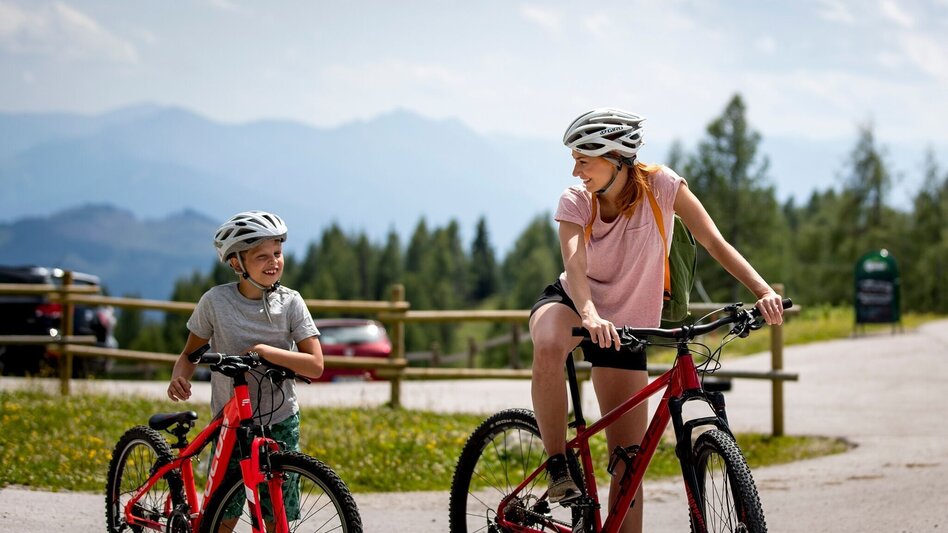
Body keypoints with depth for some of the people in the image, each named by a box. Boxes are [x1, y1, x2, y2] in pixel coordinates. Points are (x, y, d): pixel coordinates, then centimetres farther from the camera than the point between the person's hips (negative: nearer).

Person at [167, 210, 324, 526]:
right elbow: (190, 353, 4)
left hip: (280, 422, 1)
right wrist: (178, 377, -18)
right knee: (222, 517, -5)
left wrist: (262, 351, -21)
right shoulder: (216, 301, -7)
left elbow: (315, 365, -11)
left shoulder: (290, 303, -6)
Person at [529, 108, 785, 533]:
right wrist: (590, 316, -55)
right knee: (548, 346, -40)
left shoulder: (660, 185, -16)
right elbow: (574, 264, -34)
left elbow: (714, 243, -19)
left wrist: (763, 292, -34)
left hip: (626, 322, 1)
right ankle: (558, 469, -28)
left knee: (628, 459, -4)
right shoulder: (575, 202, -17)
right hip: (569, 301, -1)